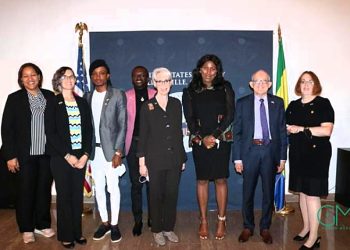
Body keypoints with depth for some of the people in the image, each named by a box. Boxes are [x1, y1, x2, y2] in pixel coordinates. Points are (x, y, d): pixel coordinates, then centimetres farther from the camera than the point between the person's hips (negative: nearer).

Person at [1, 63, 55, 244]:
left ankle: (42, 224, 29)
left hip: (47, 154, 2)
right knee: (25, 191, 9)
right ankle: (27, 229, 25)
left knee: (44, 189, 11)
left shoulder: (50, 96, 3)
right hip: (25, 155, -2)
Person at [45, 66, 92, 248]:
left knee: (78, 195, 9)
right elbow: (50, 133, -7)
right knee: (64, 196, 6)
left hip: (80, 157, 3)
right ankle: (65, 235, 20)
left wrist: (85, 155, -5)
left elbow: (88, 130, 6)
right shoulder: (53, 103, -2)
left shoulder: (82, 102, 8)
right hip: (61, 157, -3)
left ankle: (77, 232, 24)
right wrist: (67, 156, -11)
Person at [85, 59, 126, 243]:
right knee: (98, 188, 11)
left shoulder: (118, 95, -3)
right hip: (94, 150, 4)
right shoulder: (88, 97, 9)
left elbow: (123, 125, -7)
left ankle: (114, 225, 17)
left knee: (113, 187, 2)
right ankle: (104, 223, 25)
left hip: (111, 149, -4)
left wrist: (118, 151, -12)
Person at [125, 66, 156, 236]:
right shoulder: (126, 96, 4)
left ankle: (153, 217, 25)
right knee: (136, 183, 6)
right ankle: (137, 220, 20)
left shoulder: (156, 95, 4)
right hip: (134, 144, 0)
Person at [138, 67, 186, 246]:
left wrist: (182, 157, 9)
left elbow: (179, 131, 10)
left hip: (174, 158, 3)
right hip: (155, 159, -2)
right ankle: (157, 230, 25)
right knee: (156, 196, 8)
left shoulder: (176, 104, 6)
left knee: (172, 195, 10)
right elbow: (143, 135, -2)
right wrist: (142, 162, -5)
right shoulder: (147, 106, -2)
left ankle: (169, 228, 27)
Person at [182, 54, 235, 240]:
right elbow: (189, 119, 1)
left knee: (221, 179, 4)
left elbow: (230, 115, -2)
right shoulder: (190, 92, 7)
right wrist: (202, 138, -12)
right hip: (200, 141, 1)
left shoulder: (225, 88, 6)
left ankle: (221, 220, 16)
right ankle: (203, 221, 17)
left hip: (221, 140, 0)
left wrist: (214, 136, -11)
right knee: (202, 180, 5)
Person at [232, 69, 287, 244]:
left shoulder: (278, 103, 5)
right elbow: (237, 132, 0)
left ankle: (265, 228, 28)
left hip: (271, 151, 1)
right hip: (250, 151, -1)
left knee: (268, 192, 11)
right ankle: (247, 227, 26)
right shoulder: (242, 103, 1)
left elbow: (282, 131, 5)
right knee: (248, 192, 8)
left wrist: (282, 157, 1)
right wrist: (237, 158, -5)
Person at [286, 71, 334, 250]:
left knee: (312, 193, -3)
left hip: (316, 154, -5)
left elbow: (327, 130, -14)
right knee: (302, 191, 11)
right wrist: (288, 129, -7)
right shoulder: (293, 106, 12)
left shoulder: (323, 104, -4)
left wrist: (302, 129, -17)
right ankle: (306, 227, 26)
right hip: (297, 154, 6)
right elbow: (287, 127, 16)